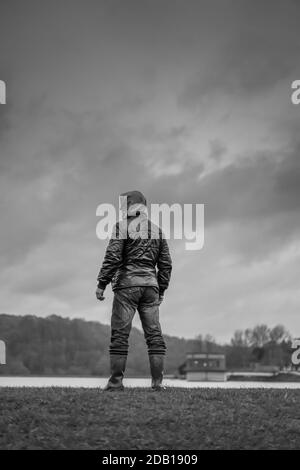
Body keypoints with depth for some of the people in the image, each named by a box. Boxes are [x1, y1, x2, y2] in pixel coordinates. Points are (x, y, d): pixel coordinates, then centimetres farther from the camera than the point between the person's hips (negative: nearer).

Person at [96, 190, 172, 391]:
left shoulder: (123, 226, -2)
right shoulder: (157, 230, 14)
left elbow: (113, 258, -10)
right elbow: (166, 264, 14)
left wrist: (101, 284, -7)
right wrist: (161, 290, 20)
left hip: (127, 284, -4)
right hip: (150, 285, 5)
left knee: (120, 335, -2)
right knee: (154, 334, 3)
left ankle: (116, 382, -3)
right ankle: (158, 382, 0)